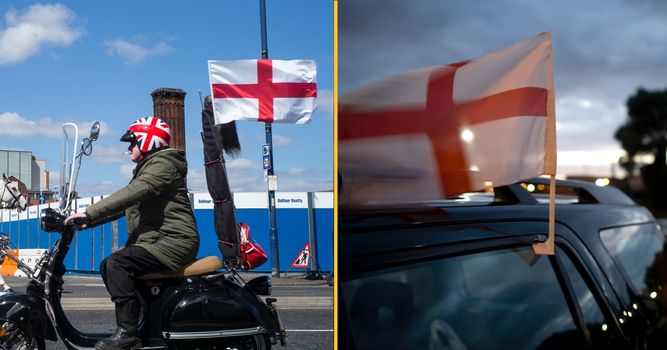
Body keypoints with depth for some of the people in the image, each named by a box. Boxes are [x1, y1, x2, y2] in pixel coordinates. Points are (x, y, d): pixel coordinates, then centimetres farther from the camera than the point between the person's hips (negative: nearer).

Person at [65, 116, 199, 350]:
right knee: (108, 267, 9)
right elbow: (124, 204, 21)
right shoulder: (147, 168, 24)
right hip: (154, 239, 11)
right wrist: (89, 221, 9)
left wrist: (89, 213, -26)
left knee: (118, 264, -24)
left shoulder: (162, 164, -10)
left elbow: (131, 194, -25)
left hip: (173, 240, -11)